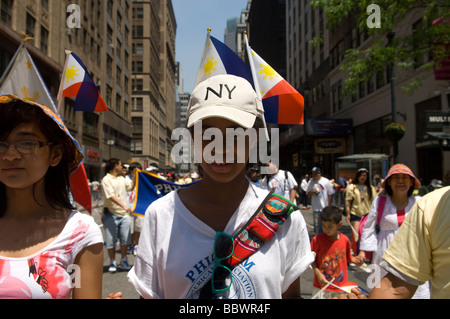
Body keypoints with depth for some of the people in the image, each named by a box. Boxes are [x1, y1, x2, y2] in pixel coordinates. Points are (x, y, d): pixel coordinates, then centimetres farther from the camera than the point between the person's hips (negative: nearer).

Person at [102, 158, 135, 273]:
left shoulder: (121, 178, 15)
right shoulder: (106, 179, -8)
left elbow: (130, 187, 29)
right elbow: (111, 196, -19)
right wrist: (124, 206, -30)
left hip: (124, 214, 6)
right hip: (111, 214, -6)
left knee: (125, 239, 6)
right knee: (111, 240, 3)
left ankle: (124, 260, 22)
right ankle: (112, 262, 17)